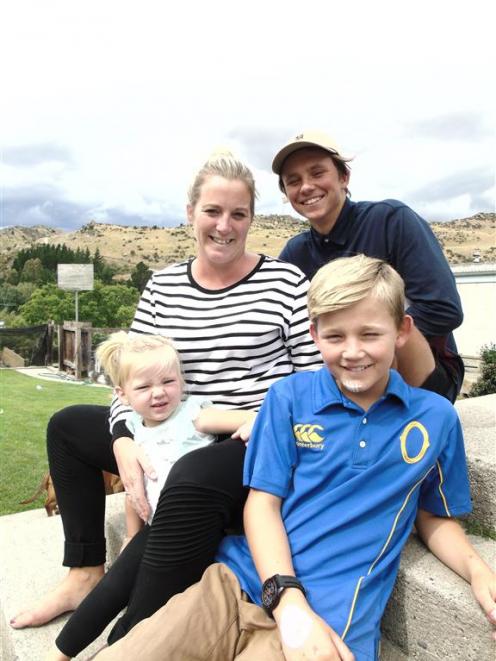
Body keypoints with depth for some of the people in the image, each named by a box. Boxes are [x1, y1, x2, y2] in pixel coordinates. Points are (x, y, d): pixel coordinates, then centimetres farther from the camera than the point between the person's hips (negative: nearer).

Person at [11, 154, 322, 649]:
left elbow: (315, 377, -6)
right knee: (67, 427, 8)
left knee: (191, 482, -38)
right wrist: (123, 442, -12)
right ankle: (85, 574, 13)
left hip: (261, 446, -5)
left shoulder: (285, 282, -6)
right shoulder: (162, 287, 5)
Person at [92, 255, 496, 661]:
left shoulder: (437, 418, 3)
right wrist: (288, 599, -13)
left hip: (330, 618, 0)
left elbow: (434, 517, 14)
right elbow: (262, 502, -1)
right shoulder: (289, 397, 1)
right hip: (239, 582, 1)